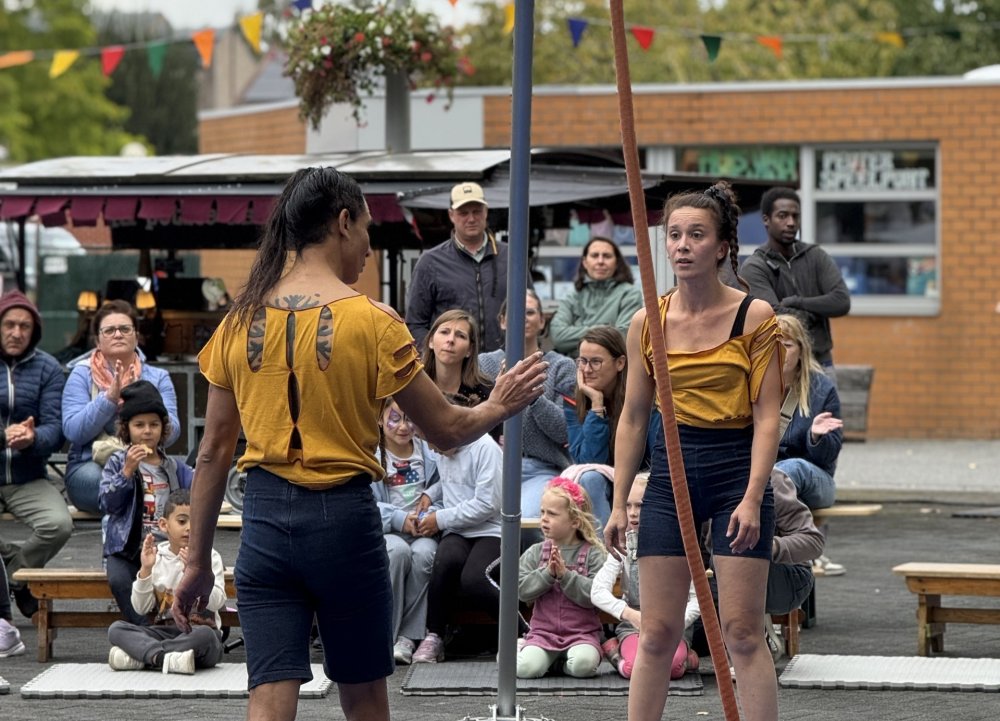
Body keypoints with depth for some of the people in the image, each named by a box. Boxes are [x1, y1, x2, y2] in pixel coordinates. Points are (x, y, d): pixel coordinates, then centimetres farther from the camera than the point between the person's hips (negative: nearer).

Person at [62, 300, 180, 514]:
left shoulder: (158, 377, 15)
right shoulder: (82, 375, 9)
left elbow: (170, 433, -1)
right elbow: (73, 431, -6)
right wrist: (109, 398, -16)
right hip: (89, 466, -2)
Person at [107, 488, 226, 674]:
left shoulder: (209, 557, 2)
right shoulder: (156, 557, 8)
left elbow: (216, 602, -10)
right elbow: (141, 608, 4)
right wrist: (145, 570, -8)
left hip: (199, 628, -3)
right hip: (164, 630, 3)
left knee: (204, 635, -39)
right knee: (116, 629, -19)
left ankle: (140, 655, -30)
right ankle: (163, 657, -41)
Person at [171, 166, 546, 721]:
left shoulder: (242, 322, 3)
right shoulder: (371, 322, -7)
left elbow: (214, 453, 6)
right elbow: (446, 430, 0)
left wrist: (197, 561, 12)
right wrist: (498, 406, 21)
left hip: (264, 519, 3)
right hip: (342, 518, -3)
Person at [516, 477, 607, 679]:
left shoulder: (593, 554, -2)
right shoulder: (535, 553, 6)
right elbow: (522, 590, -4)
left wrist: (565, 575, -20)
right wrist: (548, 573, -18)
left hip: (582, 632, -2)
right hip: (543, 630, 2)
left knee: (583, 664, -31)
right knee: (526, 668, -24)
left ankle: (564, 661, 3)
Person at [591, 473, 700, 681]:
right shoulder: (623, 545, 4)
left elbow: (697, 598, -1)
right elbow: (598, 592, -5)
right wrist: (629, 613, -23)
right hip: (633, 626, 1)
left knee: (670, 666, -37)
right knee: (636, 668, -33)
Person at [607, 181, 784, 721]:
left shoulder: (754, 317, -5)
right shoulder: (648, 323, 4)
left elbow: (766, 416, -6)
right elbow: (633, 418, 9)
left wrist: (752, 498, -15)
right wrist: (619, 504, 5)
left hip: (737, 471, -3)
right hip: (671, 470, 3)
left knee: (741, 631, -4)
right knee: (657, 632, 4)